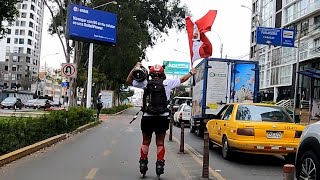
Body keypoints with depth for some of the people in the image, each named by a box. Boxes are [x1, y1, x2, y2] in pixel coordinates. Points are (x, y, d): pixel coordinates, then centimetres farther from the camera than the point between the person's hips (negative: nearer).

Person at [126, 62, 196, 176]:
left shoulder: (146, 83, -1)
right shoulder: (168, 83, 1)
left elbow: (129, 81, 7)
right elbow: (182, 79, 16)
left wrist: (135, 68, 9)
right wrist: (191, 73, 33)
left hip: (147, 117, 0)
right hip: (162, 117, 0)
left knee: (145, 142, 13)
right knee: (160, 143, 8)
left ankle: (143, 163, 15)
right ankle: (159, 164, 7)